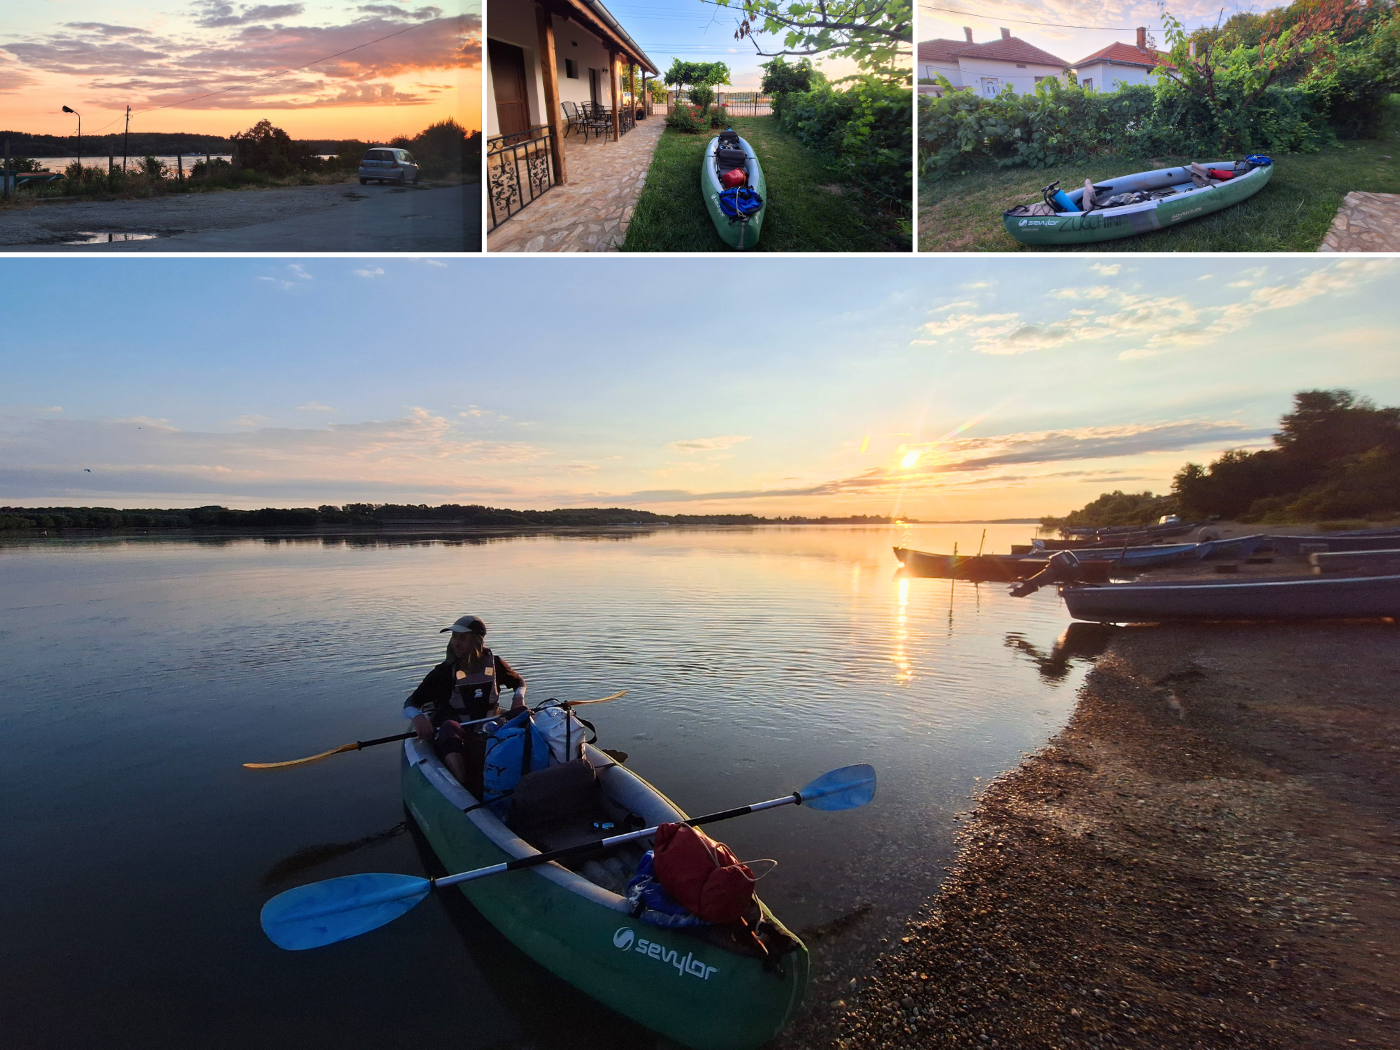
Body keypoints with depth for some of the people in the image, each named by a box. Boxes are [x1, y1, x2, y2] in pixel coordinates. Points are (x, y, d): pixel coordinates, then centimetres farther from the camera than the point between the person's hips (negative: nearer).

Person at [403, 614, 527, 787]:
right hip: (454, 739, -2)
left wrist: (519, 698, -2)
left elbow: (519, 682, 22)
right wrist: (417, 717, -24)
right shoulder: (443, 672, 0)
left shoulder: (494, 663, 5)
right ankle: (464, 787, -52)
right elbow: (410, 704, 0)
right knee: (449, 726, -38)